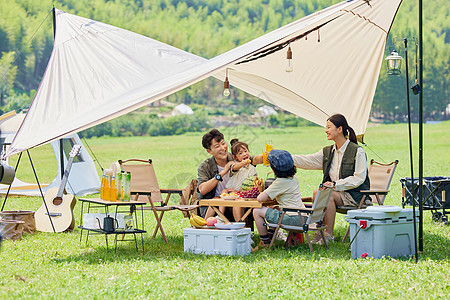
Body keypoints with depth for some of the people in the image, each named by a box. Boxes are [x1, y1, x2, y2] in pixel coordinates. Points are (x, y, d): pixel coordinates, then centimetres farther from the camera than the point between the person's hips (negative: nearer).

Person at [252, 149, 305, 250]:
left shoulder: (281, 182, -16)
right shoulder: (294, 178, 10)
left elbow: (260, 198, -17)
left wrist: (268, 197, 4)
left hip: (293, 218, -9)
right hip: (302, 216, 9)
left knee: (257, 211, -1)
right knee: (272, 208, 35)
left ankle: (265, 243, 8)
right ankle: (271, 235, 37)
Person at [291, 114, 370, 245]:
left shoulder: (357, 151, -7)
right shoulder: (327, 152, 13)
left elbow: (359, 178, -14)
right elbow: (306, 161, 7)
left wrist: (336, 184, -21)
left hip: (354, 195, -6)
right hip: (337, 193, 6)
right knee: (317, 193, -23)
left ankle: (329, 234, -22)